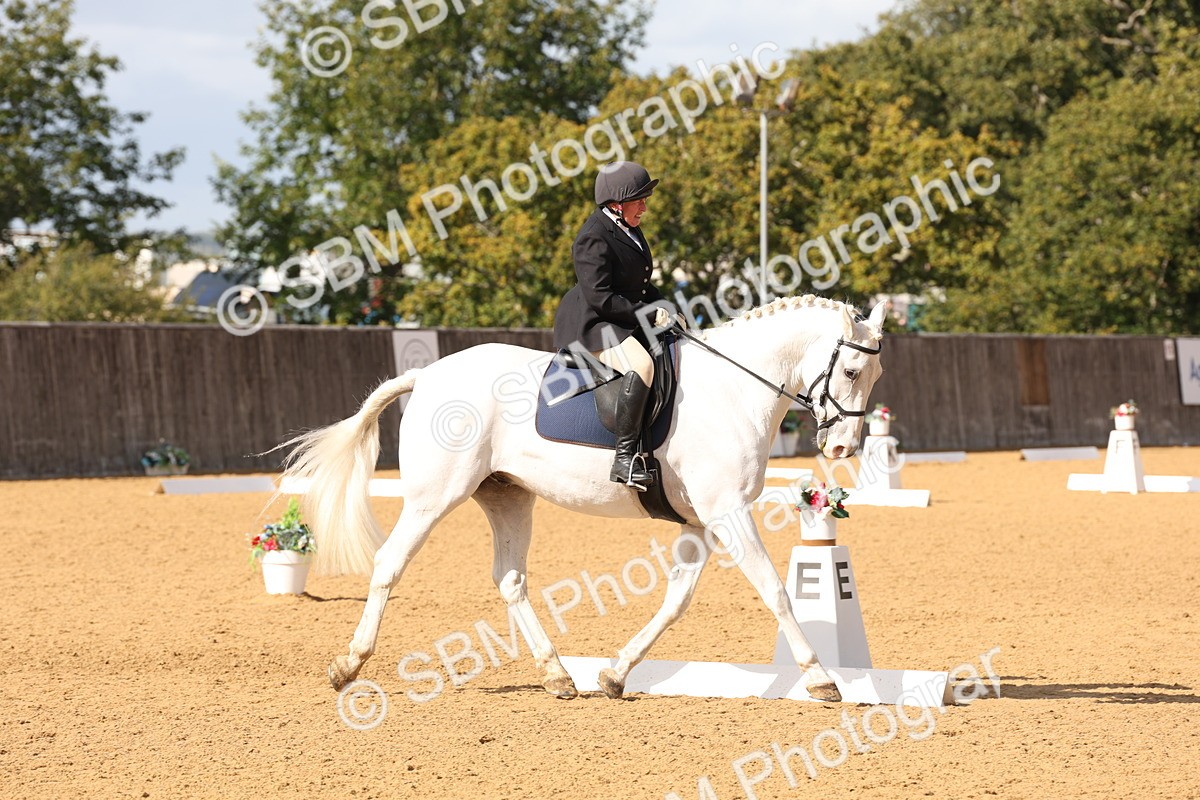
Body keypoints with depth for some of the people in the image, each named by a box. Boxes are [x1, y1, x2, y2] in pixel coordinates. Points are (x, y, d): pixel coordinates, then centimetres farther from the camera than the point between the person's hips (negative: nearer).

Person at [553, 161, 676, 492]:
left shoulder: (629, 229, 15)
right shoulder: (594, 238, -17)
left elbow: (641, 285, 24)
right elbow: (599, 298, -23)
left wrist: (663, 310, 6)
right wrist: (649, 315, -20)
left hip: (629, 321, 11)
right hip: (592, 323, -11)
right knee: (640, 366, -34)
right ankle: (625, 456, -37)